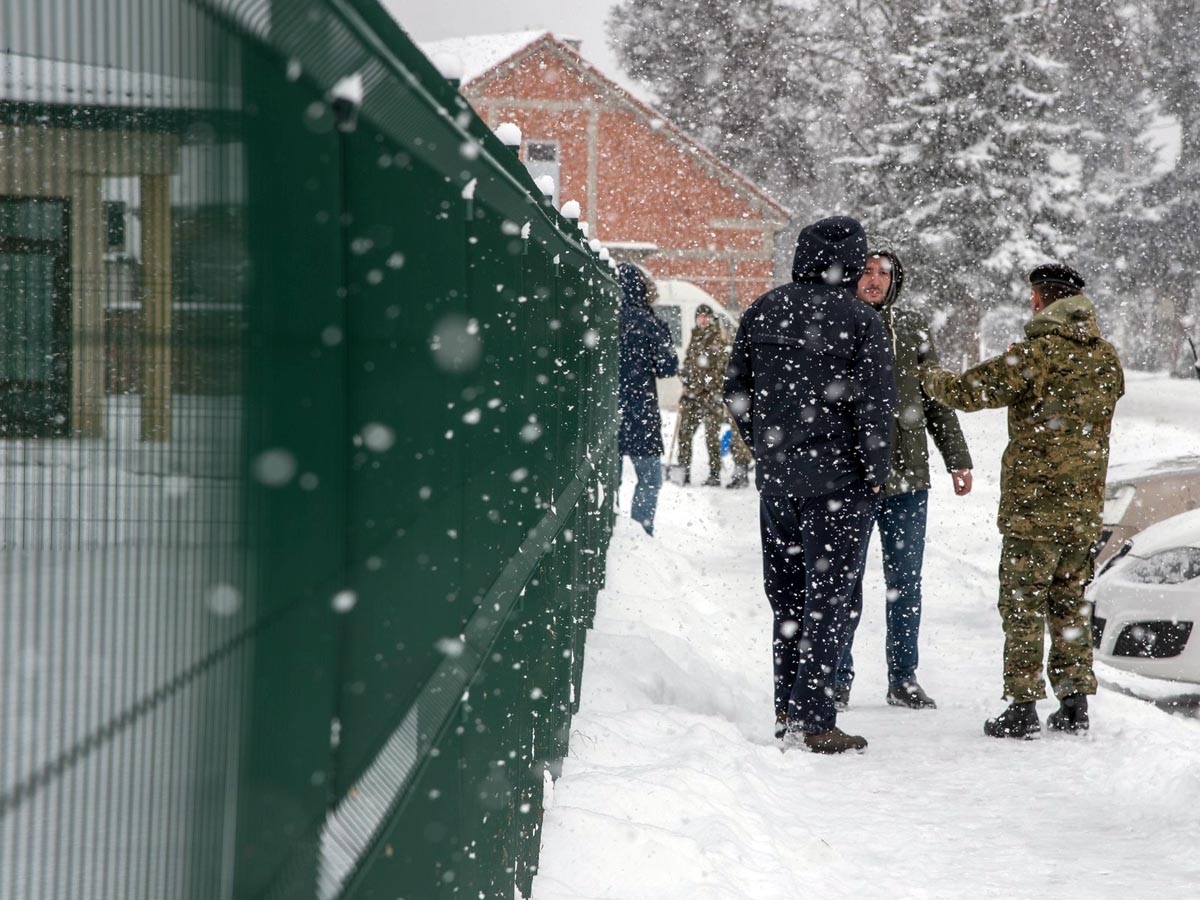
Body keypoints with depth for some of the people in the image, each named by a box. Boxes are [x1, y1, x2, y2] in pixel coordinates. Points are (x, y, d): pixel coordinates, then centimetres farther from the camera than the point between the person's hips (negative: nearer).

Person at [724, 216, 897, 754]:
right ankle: (812, 720, 0)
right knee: (831, 596, 1)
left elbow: (736, 392, 9)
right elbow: (876, 405, -13)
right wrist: (875, 472, -2)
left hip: (775, 478, 5)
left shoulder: (762, 312, 3)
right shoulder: (859, 321, -12)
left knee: (787, 593, 17)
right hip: (839, 479, -5)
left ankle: (788, 709, 23)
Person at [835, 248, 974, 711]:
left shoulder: (913, 330, 8)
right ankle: (837, 677, 14)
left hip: (907, 479, 3)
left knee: (906, 582, 7)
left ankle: (903, 678, 17)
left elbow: (937, 398, 15)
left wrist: (957, 460, 12)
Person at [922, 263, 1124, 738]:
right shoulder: (1106, 357, 8)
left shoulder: (1036, 353, -13)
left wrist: (932, 378, 9)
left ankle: (1022, 706, -3)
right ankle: (1074, 704, 15)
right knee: (1069, 601, 15)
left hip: (1034, 504, -6)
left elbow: (969, 391, -10)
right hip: (1084, 504, 6)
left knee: (1023, 604, -1)